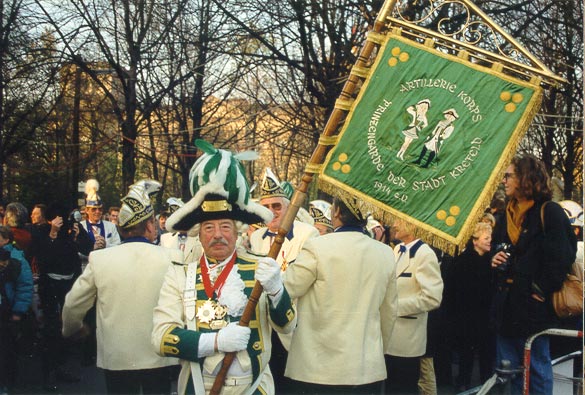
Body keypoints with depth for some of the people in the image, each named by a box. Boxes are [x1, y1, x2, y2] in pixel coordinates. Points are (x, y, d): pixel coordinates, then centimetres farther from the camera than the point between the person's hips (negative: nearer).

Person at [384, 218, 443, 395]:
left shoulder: (425, 254, -16)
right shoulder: (397, 250, 10)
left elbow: (432, 298, -23)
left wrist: (394, 305, -19)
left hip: (405, 341, -8)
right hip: (389, 336, 8)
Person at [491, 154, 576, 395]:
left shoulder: (549, 212, -9)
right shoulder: (508, 215, 15)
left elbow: (562, 256, -17)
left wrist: (542, 289, -15)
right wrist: (495, 260, 7)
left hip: (532, 306, -8)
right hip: (507, 304, 8)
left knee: (537, 368, 2)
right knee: (508, 367, 11)